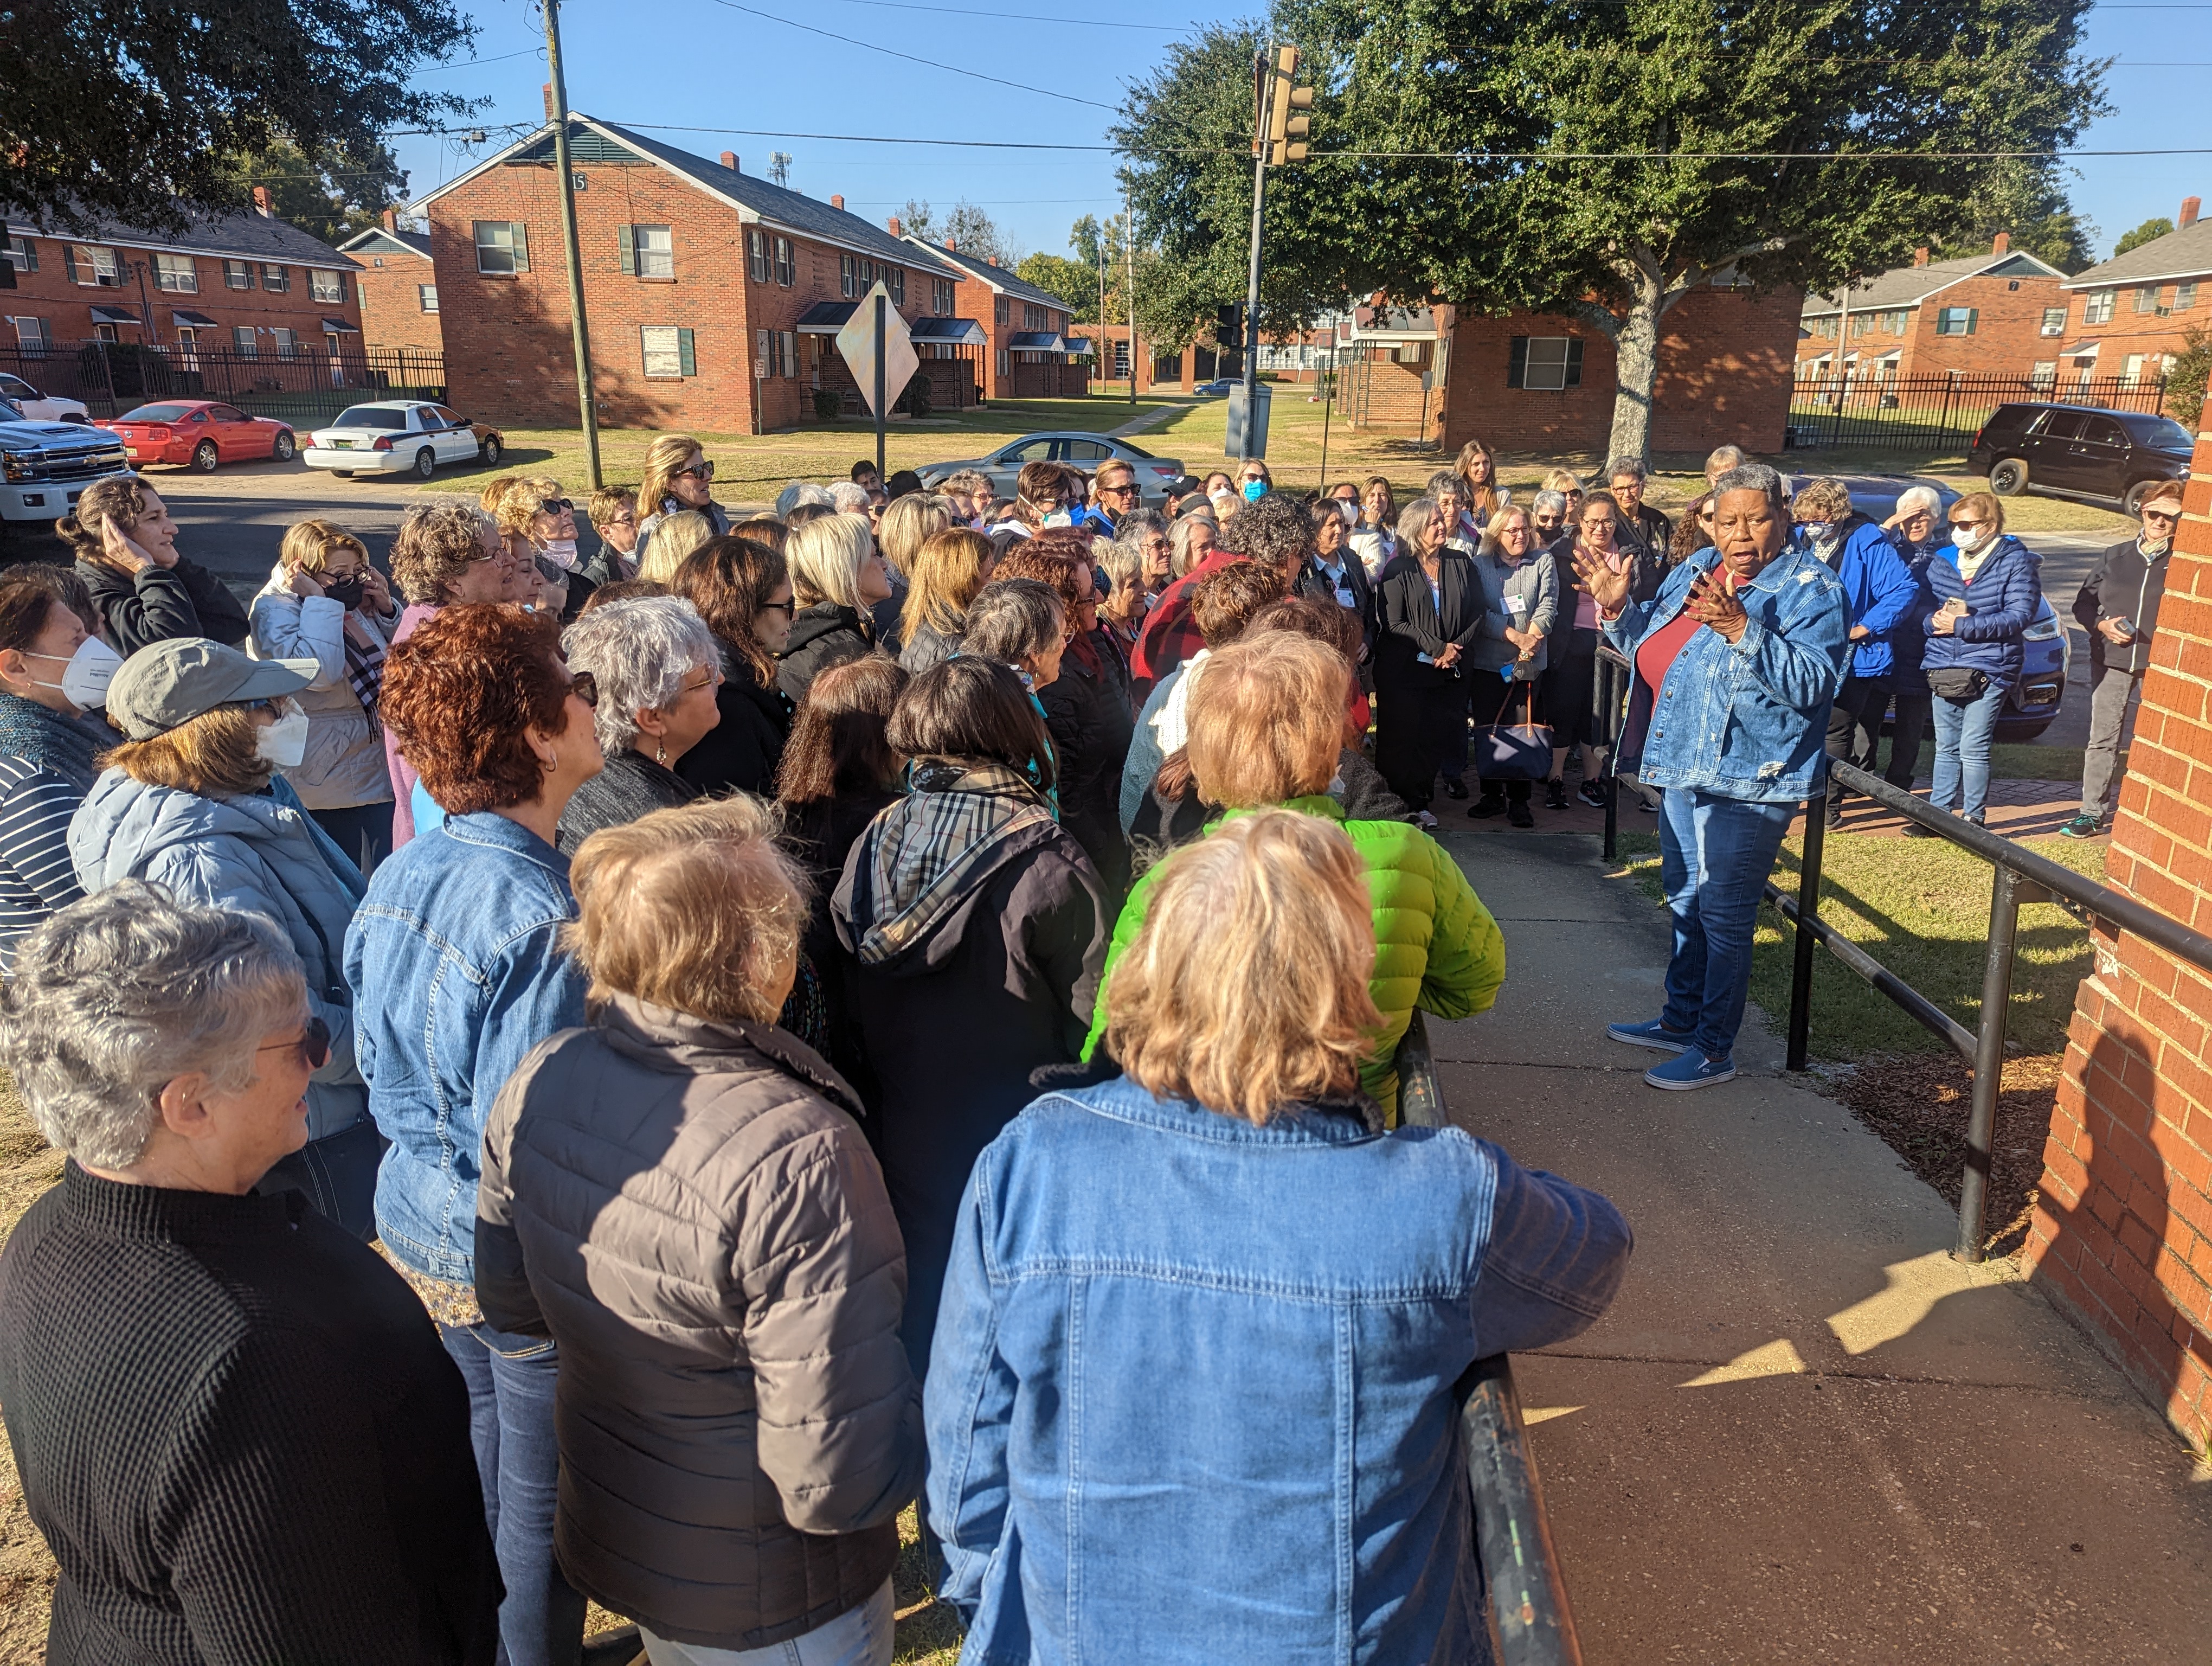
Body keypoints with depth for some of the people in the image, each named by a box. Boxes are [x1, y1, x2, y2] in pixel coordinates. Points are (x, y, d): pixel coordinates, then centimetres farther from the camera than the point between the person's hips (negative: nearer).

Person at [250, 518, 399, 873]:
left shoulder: (357, 599, 6)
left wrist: (386, 608, -2)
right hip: (326, 779, -6)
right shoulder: (273, 609, -11)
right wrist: (319, 601, -23)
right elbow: (320, 672, -29)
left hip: (380, 764, 6)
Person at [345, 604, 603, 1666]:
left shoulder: (400, 875, -5)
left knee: (485, 1448, 29)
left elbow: (381, 1062, 6)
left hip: (418, 1226, 8)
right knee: (543, 1498, 14)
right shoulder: (543, 926, -31)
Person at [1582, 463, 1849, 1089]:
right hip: (1684, 769, 8)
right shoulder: (1695, 572, 9)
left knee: (1723, 916, -2)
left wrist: (1743, 629, -35)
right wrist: (1618, 608, 2)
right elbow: (1649, 648, 19)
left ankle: (1714, 1050, 11)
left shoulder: (1812, 590, -12)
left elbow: (1811, 683, -25)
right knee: (1686, 902, 19)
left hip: (1747, 782, -8)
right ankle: (1680, 1020, 35)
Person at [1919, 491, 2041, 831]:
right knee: (1946, 748, 12)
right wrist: (1935, 620, -13)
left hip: (1989, 670, -5)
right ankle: (1938, 812, 20)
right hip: (1943, 668, 5)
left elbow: (2019, 617, -13)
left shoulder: (2016, 561, -4)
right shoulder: (1943, 560, 11)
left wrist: (1961, 625, -17)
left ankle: (1974, 817, 4)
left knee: (1973, 748, -7)